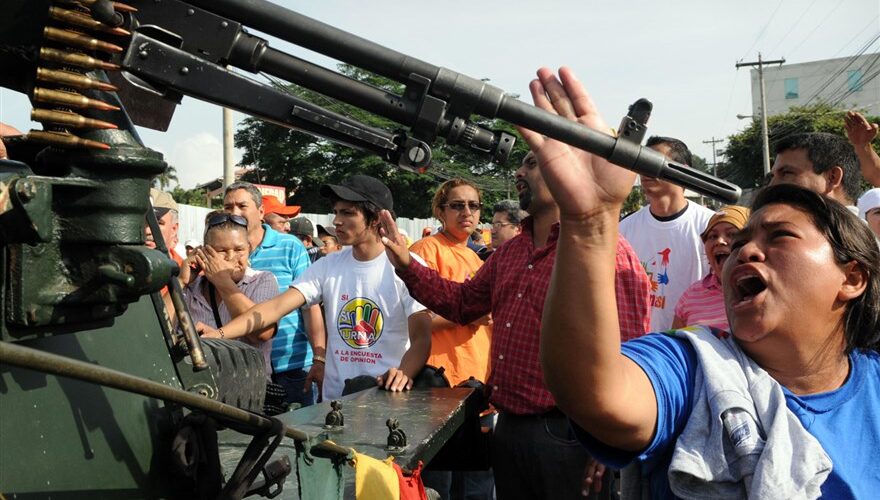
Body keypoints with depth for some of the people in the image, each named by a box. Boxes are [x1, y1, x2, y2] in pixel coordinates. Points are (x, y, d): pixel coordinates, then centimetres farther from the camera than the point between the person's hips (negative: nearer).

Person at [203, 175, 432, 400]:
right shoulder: (328, 266, 7)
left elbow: (421, 336, -10)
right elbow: (277, 306, -2)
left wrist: (404, 374, -30)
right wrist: (220, 334, -16)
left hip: (388, 398, -3)